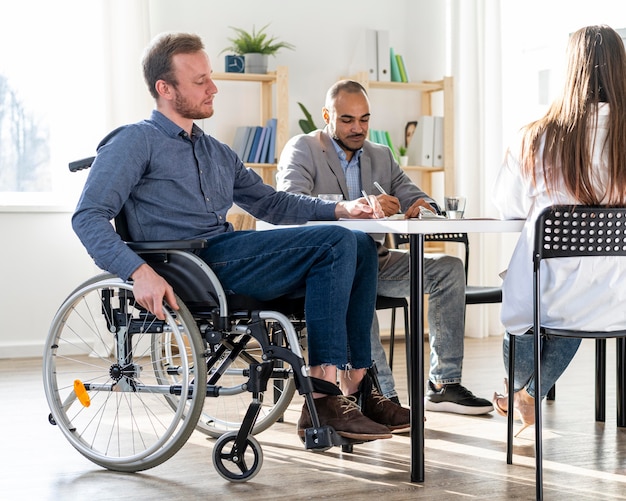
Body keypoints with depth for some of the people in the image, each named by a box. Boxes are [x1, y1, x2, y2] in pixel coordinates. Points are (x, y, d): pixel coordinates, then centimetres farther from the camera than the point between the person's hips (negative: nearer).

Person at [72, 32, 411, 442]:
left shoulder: (217, 153, 28)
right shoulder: (136, 141, 3)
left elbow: (268, 201, 31)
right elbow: (88, 217, -8)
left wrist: (339, 208, 15)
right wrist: (139, 272, -25)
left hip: (226, 261, 8)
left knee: (360, 246, -3)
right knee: (334, 243, -19)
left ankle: (357, 385, -9)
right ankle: (322, 399, -24)